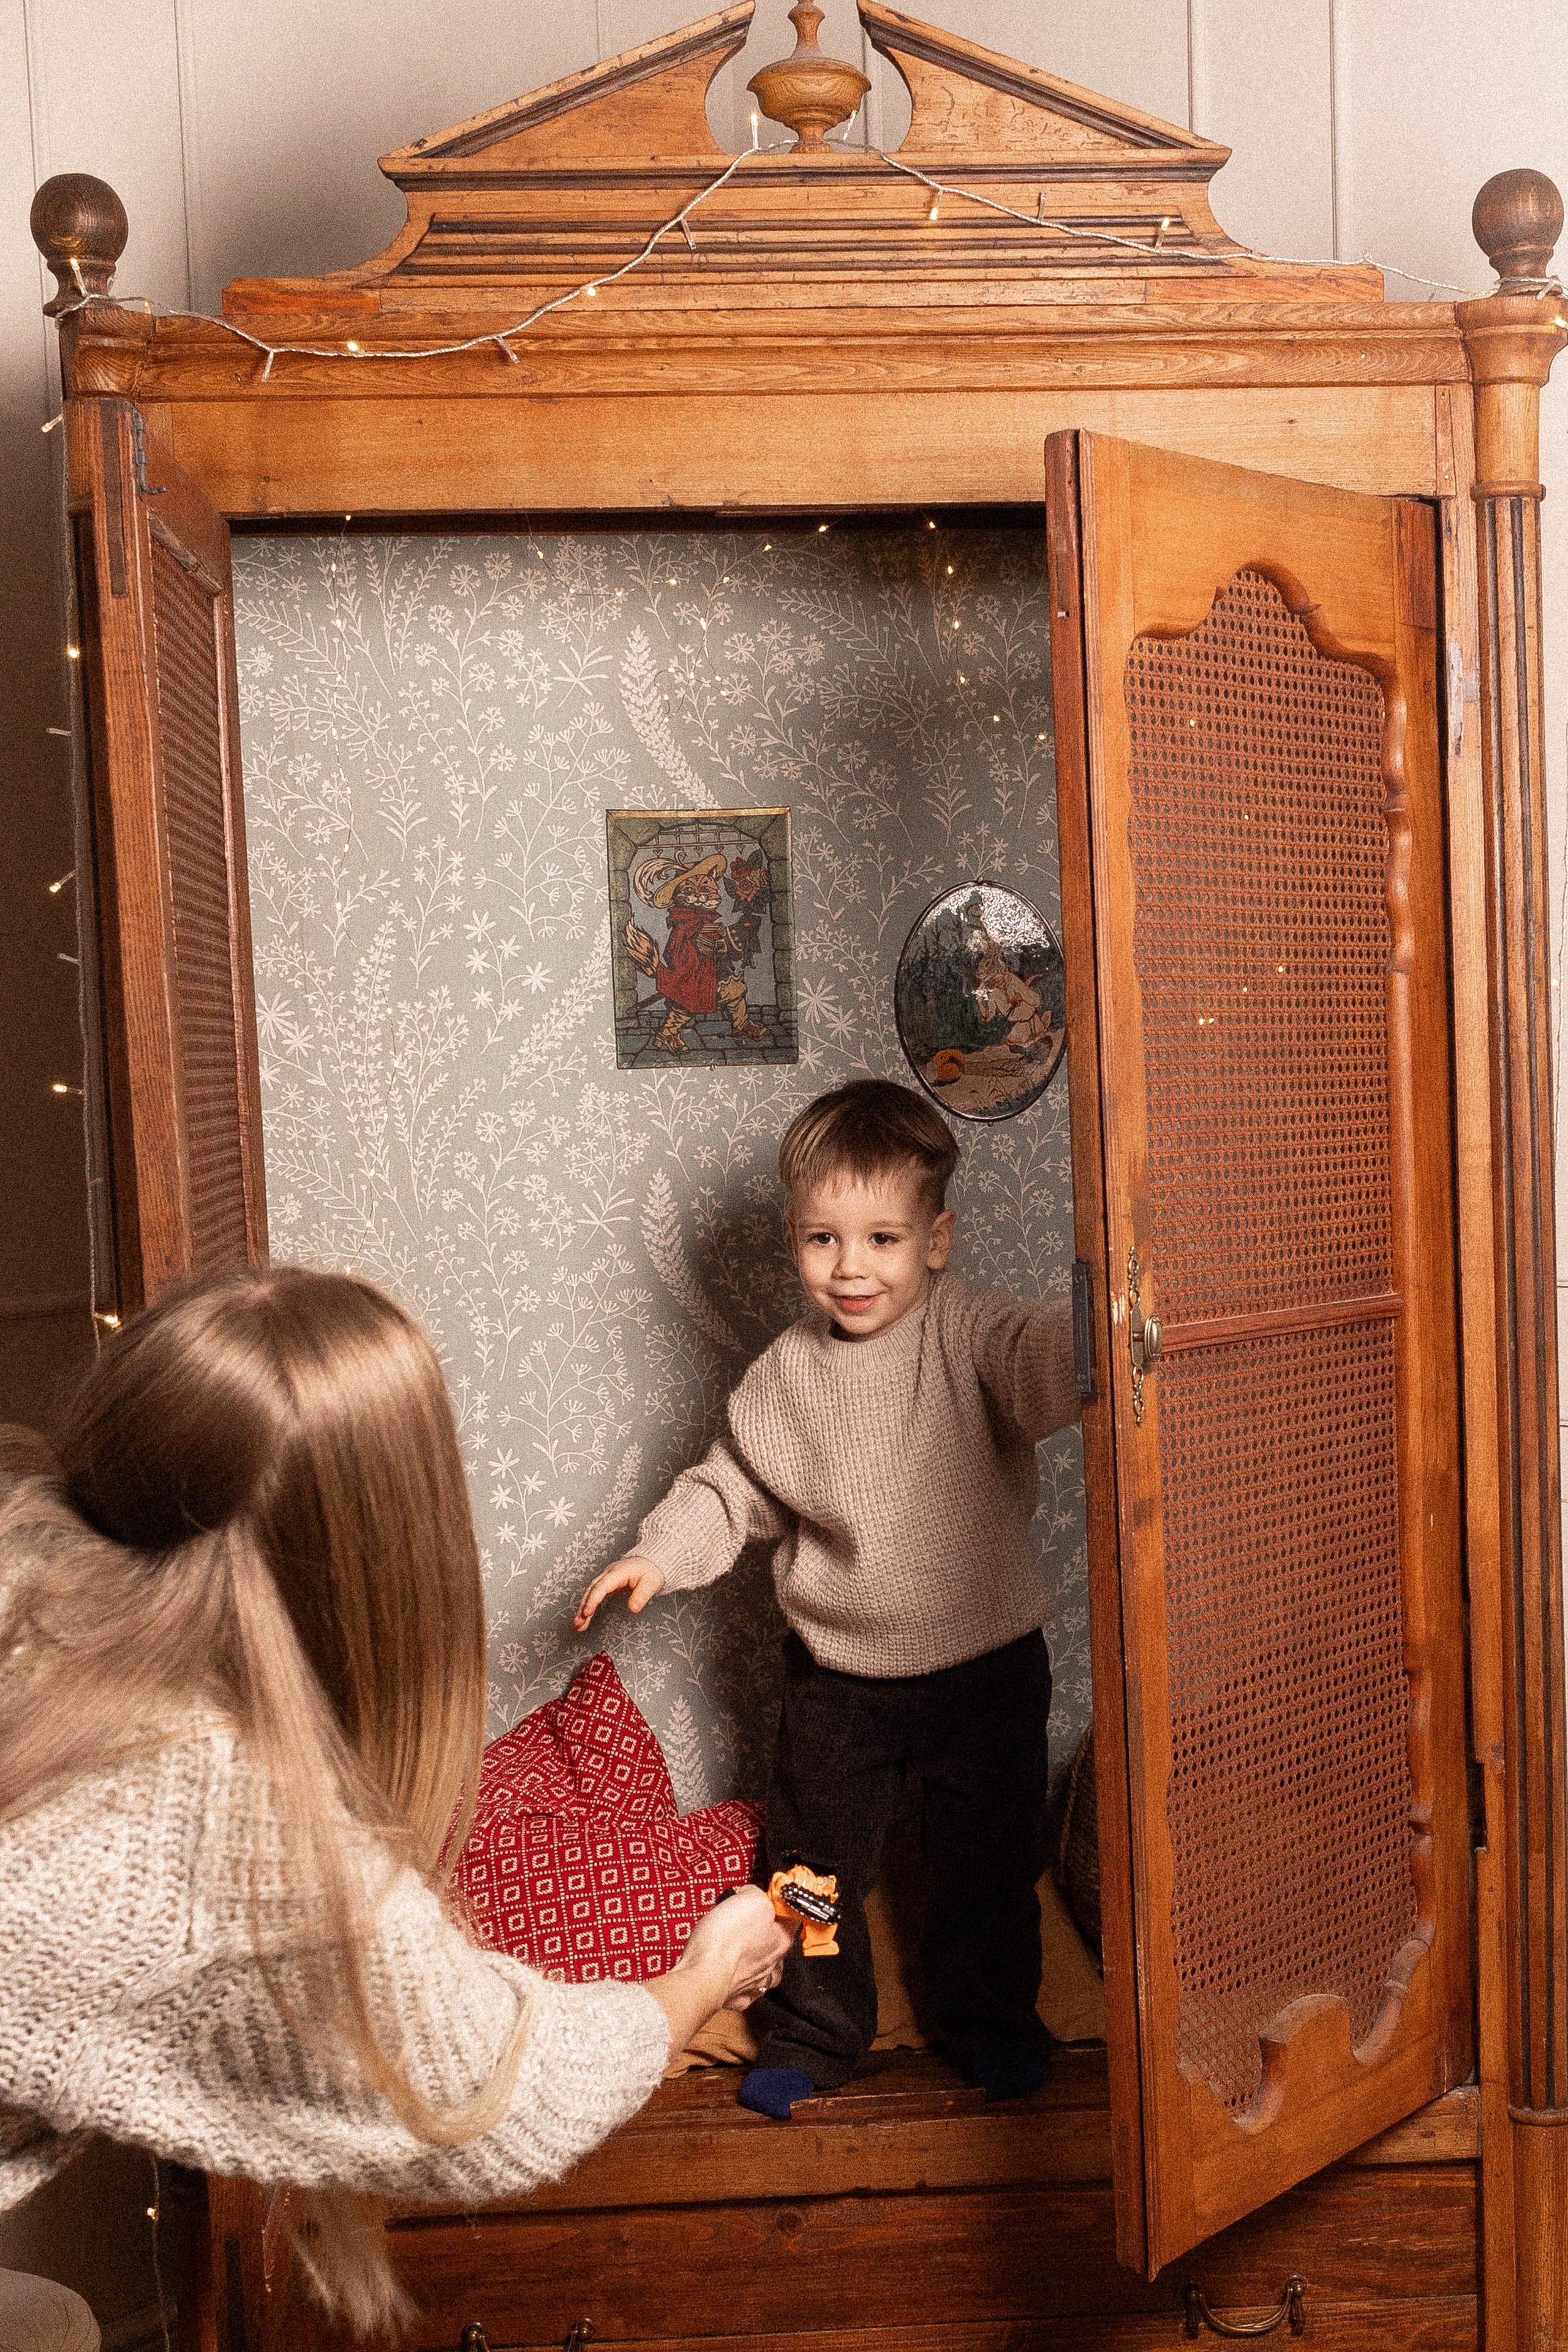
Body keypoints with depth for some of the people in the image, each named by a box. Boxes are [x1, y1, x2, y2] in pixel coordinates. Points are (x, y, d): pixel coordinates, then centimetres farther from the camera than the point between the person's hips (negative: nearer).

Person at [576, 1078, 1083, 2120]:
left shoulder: (972, 1335, -13)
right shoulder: (787, 1375, -4)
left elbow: (1054, 1360, -31)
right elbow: (732, 1485, 5)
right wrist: (660, 1554, -7)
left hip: (985, 1659, -2)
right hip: (837, 1673, 2)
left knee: (989, 1858, 15)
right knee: (815, 1858, 11)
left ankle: (992, 2017, 38)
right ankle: (814, 2031, 33)